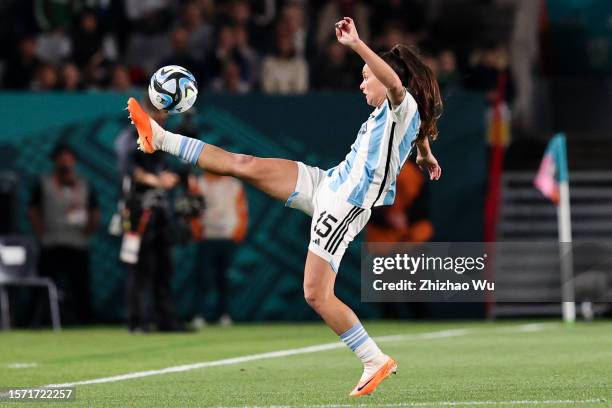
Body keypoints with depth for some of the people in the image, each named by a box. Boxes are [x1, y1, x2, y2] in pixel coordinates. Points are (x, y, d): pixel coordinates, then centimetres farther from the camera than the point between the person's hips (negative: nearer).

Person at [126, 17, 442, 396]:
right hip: (326, 183, 9)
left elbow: (396, 83, -37)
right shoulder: (393, 114, 15)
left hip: (343, 208, -9)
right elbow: (421, 132, 38)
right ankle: (159, 138, 14)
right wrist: (426, 156, 59)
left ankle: (376, 362, -2)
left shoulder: (405, 107, -13)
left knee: (317, 294, -12)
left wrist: (356, 44, -45)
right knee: (245, 165, 7)